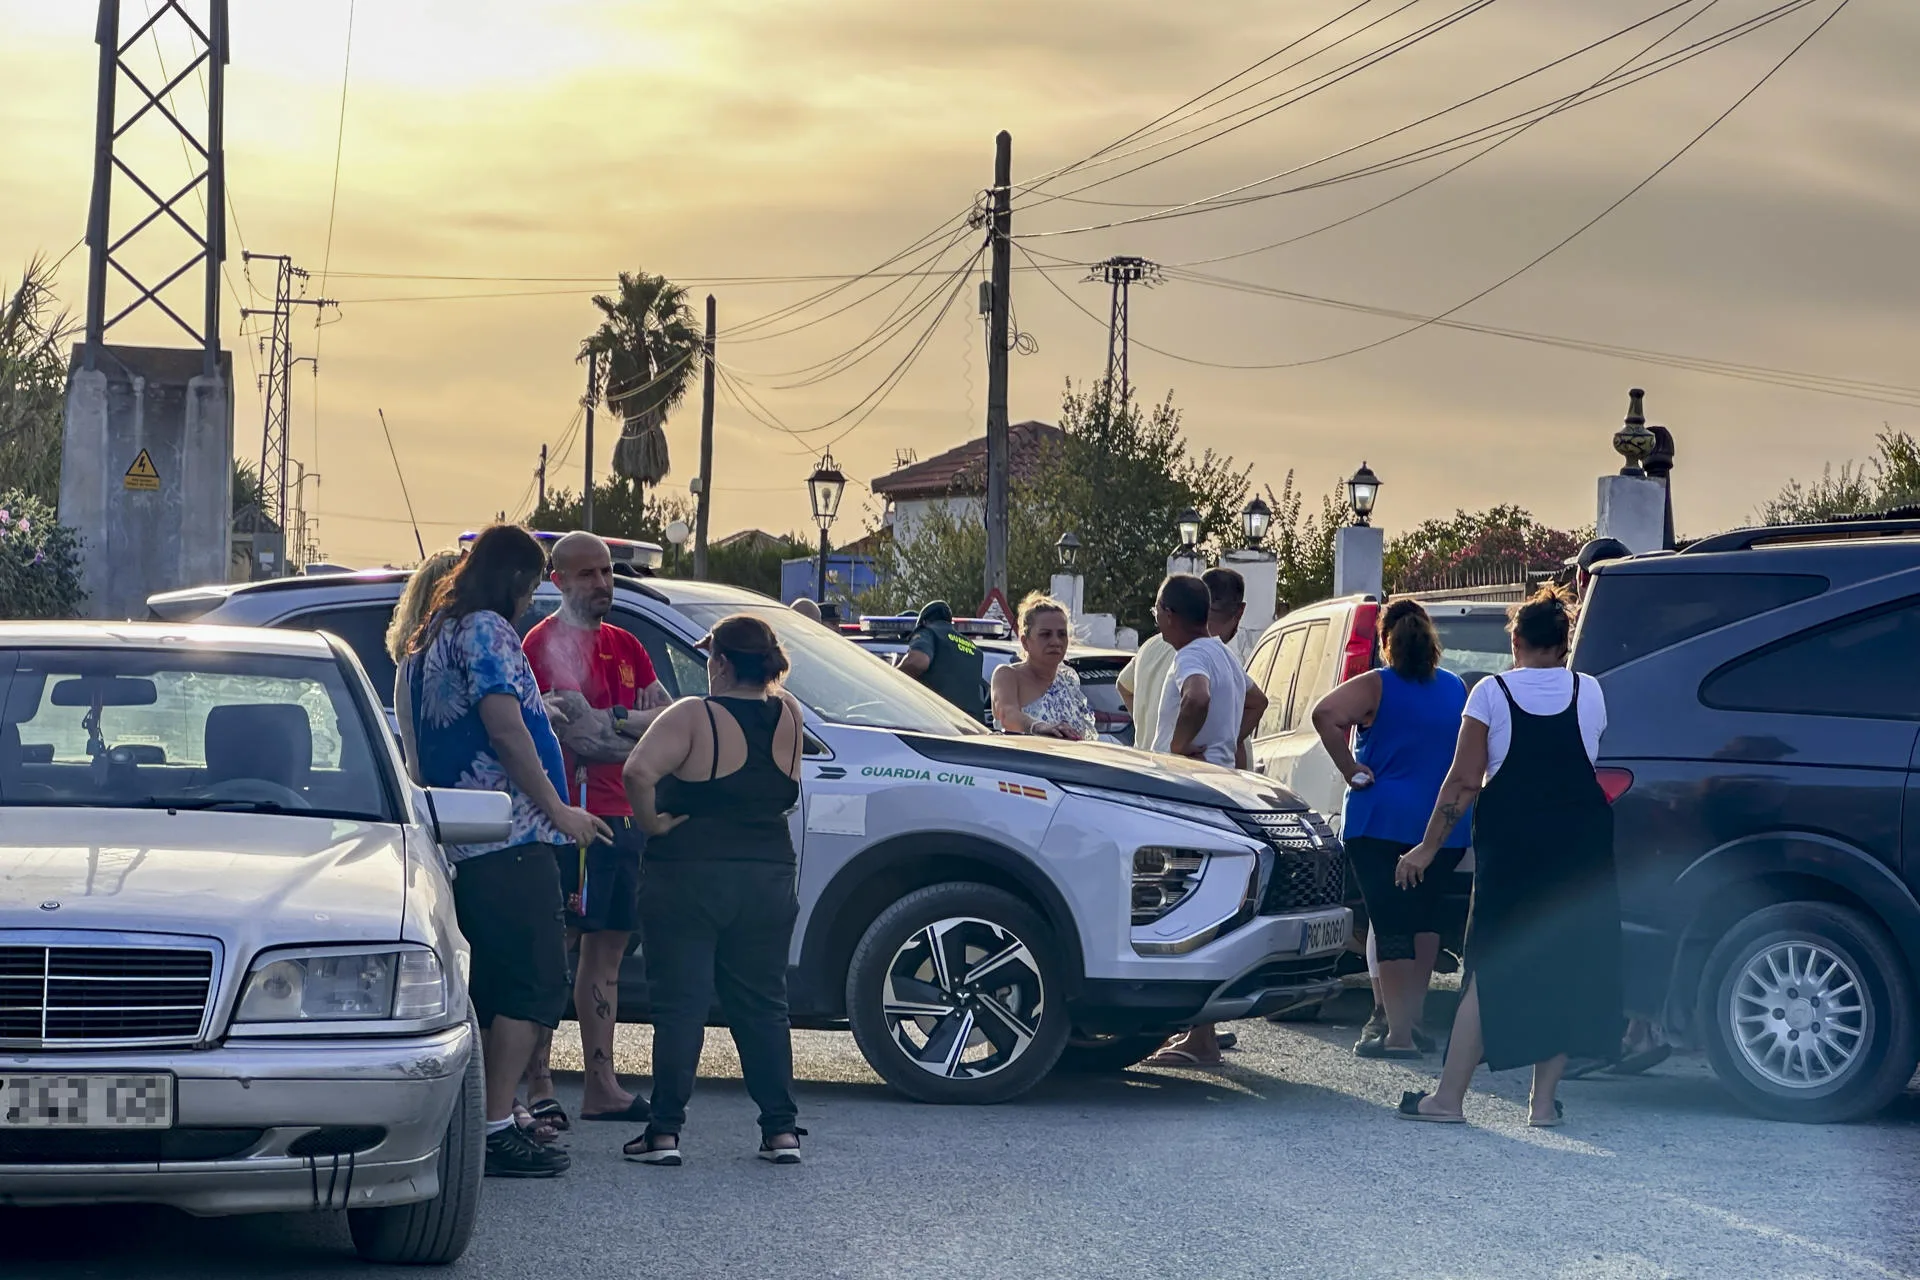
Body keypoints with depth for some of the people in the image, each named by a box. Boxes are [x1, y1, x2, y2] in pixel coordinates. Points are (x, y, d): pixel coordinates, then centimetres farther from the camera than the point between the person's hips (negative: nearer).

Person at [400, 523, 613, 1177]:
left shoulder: (431, 638, 21)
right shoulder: (486, 630, -9)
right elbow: (505, 729, -17)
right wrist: (559, 811, -13)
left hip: (460, 843, 10)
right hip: (510, 833, -10)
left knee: (489, 986, 14)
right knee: (536, 982, -8)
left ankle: (478, 1118, 16)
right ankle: (496, 1128, -12)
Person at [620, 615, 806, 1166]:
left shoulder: (693, 717, -12)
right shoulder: (788, 718, 2)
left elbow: (639, 771, -26)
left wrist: (651, 823, -12)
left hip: (688, 879, -4)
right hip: (769, 879, 4)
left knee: (680, 1005, 0)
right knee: (763, 1006, 12)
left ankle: (665, 1131, -1)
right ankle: (782, 1129, 10)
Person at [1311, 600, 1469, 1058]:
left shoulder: (1376, 687, -7)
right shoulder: (1455, 689, 9)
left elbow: (1325, 714, -24)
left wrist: (1351, 771, -17)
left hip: (1383, 821, -5)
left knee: (1391, 924, -5)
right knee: (1422, 915, 21)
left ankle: (1399, 1033, -9)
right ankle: (1413, 1015, 24)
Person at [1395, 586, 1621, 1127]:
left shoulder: (1491, 693, -2)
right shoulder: (1590, 693, 4)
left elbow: (1464, 781, -4)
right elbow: (1597, 766, 6)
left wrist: (1428, 846, 2)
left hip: (1510, 841, -1)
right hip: (1580, 844, 1)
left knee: (1492, 966, 3)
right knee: (1565, 966, 7)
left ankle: (1449, 1096, 2)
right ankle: (1544, 1100, 7)